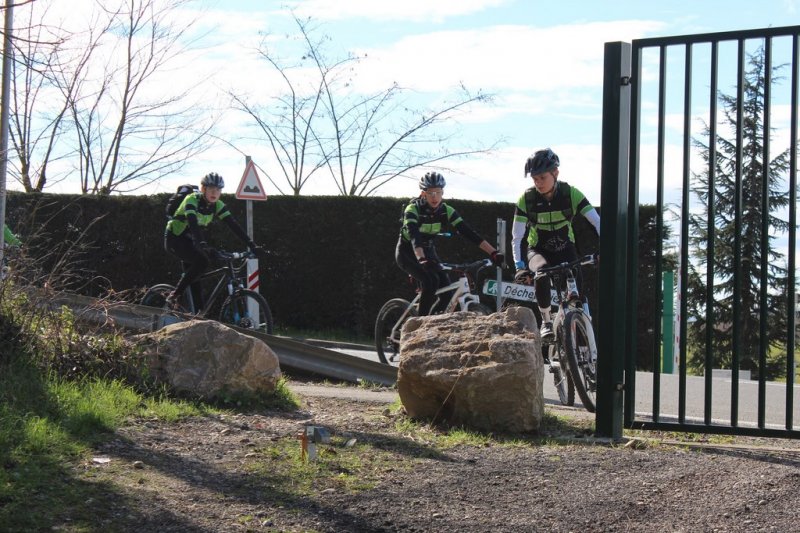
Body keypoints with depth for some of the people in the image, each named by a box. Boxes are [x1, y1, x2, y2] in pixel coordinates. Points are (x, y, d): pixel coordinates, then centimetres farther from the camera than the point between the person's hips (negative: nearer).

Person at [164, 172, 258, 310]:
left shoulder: (218, 205, -6)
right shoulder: (192, 200, -25)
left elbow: (234, 225, -12)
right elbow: (193, 223, -40)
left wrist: (251, 245, -23)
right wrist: (203, 245, -55)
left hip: (189, 240, 7)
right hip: (174, 238, -6)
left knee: (194, 279, 0)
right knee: (202, 261, -28)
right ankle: (174, 297, -21)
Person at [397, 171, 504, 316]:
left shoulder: (446, 211, -13)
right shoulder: (413, 209, -26)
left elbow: (469, 233, -19)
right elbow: (414, 236, -42)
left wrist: (493, 253, -30)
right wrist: (421, 260, -60)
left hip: (428, 251, 5)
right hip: (407, 252, -5)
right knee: (431, 281, -30)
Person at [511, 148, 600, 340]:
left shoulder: (571, 194, -18)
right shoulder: (526, 199, -19)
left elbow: (597, 222, -24)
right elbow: (516, 238, -21)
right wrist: (519, 266, -35)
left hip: (565, 250, 1)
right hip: (538, 250, -1)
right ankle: (546, 320, -19)